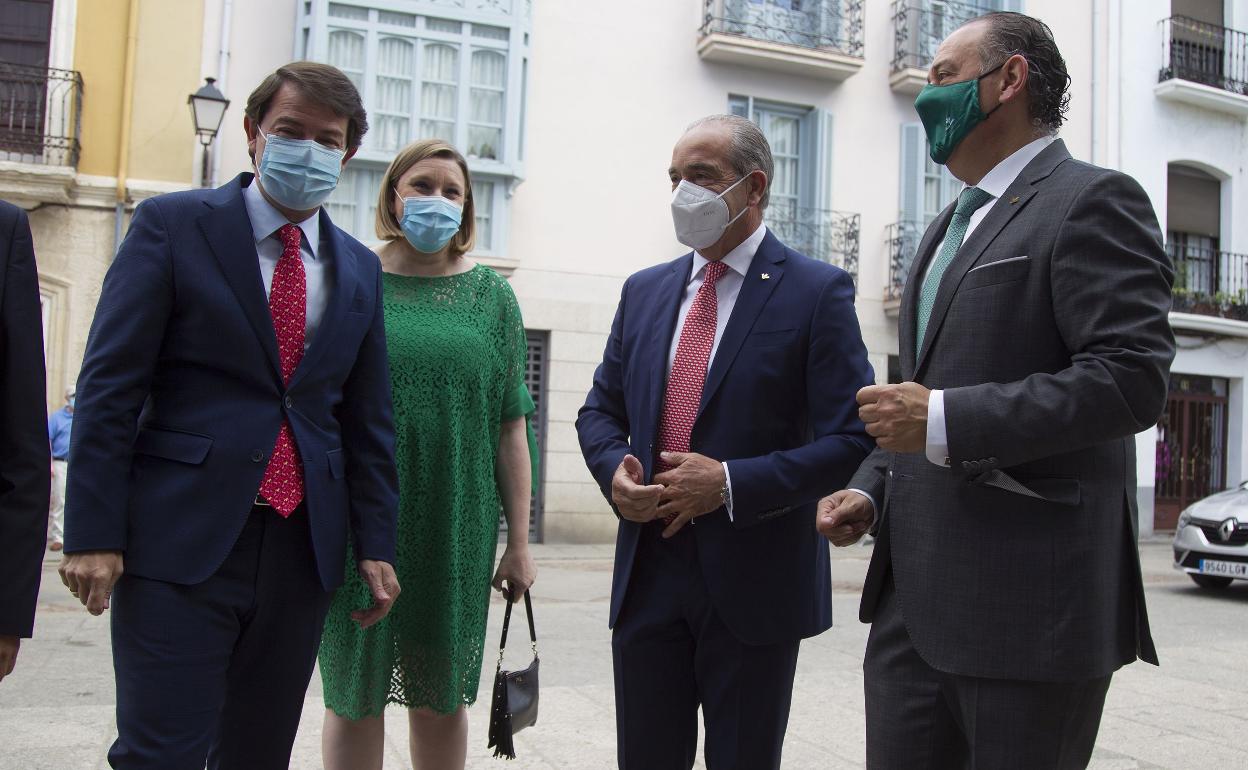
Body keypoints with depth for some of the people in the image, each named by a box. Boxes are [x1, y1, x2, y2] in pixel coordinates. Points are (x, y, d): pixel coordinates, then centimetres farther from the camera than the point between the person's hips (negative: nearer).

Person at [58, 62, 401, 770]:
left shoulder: (360, 270, 12)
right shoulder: (173, 226, -1)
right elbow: (110, 386, -5)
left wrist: (376, 544, 8)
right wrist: (95, 534, -11)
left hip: (304, 549, 4)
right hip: (181, 543, -4)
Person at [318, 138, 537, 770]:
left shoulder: (490, 296, 6)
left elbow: (509, 428, 4)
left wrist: (519, 542, 3)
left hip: (457, 531, 1)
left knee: (441, 698, 12)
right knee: (354, 696, 8)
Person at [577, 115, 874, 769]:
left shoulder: (817, 291, -6)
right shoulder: (644, 290, 10)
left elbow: (852, 439, -12)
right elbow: (601, 409, 15)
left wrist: (731, 483, -20)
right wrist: (614, 469, -7)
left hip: (752, 581, -4)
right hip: (647, 574, 4)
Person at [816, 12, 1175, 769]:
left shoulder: (1091, 201, -6)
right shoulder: (953, 224, 21)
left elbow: (1132, 380, -18)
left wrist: (943, 421, -20)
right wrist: (870, 489, 9)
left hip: (1030, 605, -8)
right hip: (916, 594, 8)